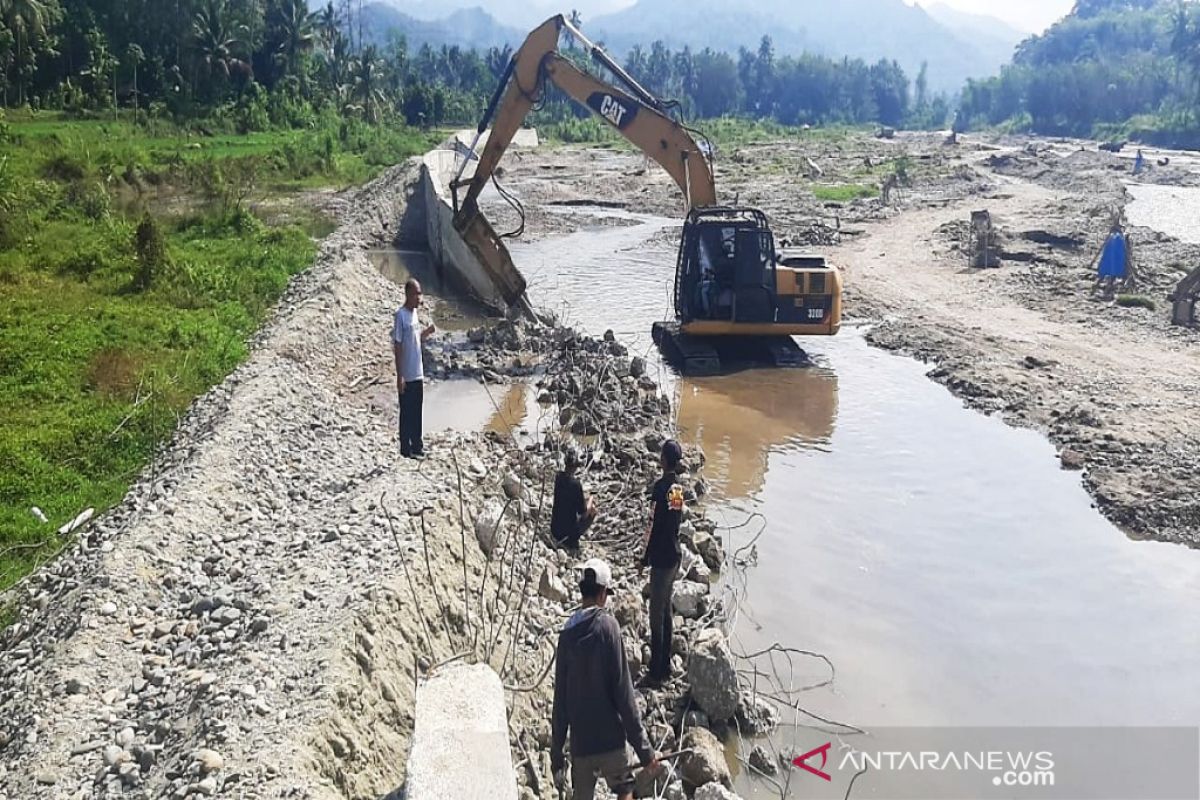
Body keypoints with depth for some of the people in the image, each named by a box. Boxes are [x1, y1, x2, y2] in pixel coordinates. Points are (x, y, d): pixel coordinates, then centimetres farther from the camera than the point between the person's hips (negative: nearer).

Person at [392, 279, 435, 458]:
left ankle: (416, 445, 24)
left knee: (417, 411, 14)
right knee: (407, 412, 1)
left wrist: (427, 332, 0)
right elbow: (397, 347, -16)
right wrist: (399, 376, -18)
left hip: (418, 373, 8)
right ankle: (406, 448, 10)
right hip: (407, 375, -8)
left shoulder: (415, 313, 10)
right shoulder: (400, 315, -15)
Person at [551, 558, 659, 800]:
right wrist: (643, 748, -6)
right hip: (610, 737, -3)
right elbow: (623, 691, -12)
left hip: (579, 742, 3)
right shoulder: (608, 626, -10)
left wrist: (556, 752, 14)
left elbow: (560, 698, 5)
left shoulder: (567, 633, 1)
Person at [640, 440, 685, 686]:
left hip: (662, 557, -8)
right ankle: (665, 665, 26)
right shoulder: (679, 485, 5)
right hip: (675, 554, 8)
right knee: (667, 610, 17)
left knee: (657, 614, 0)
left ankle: (657, 671, 7)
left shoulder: (661, 487, -20)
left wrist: (646, 556, -6)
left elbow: (654, 525, -18)